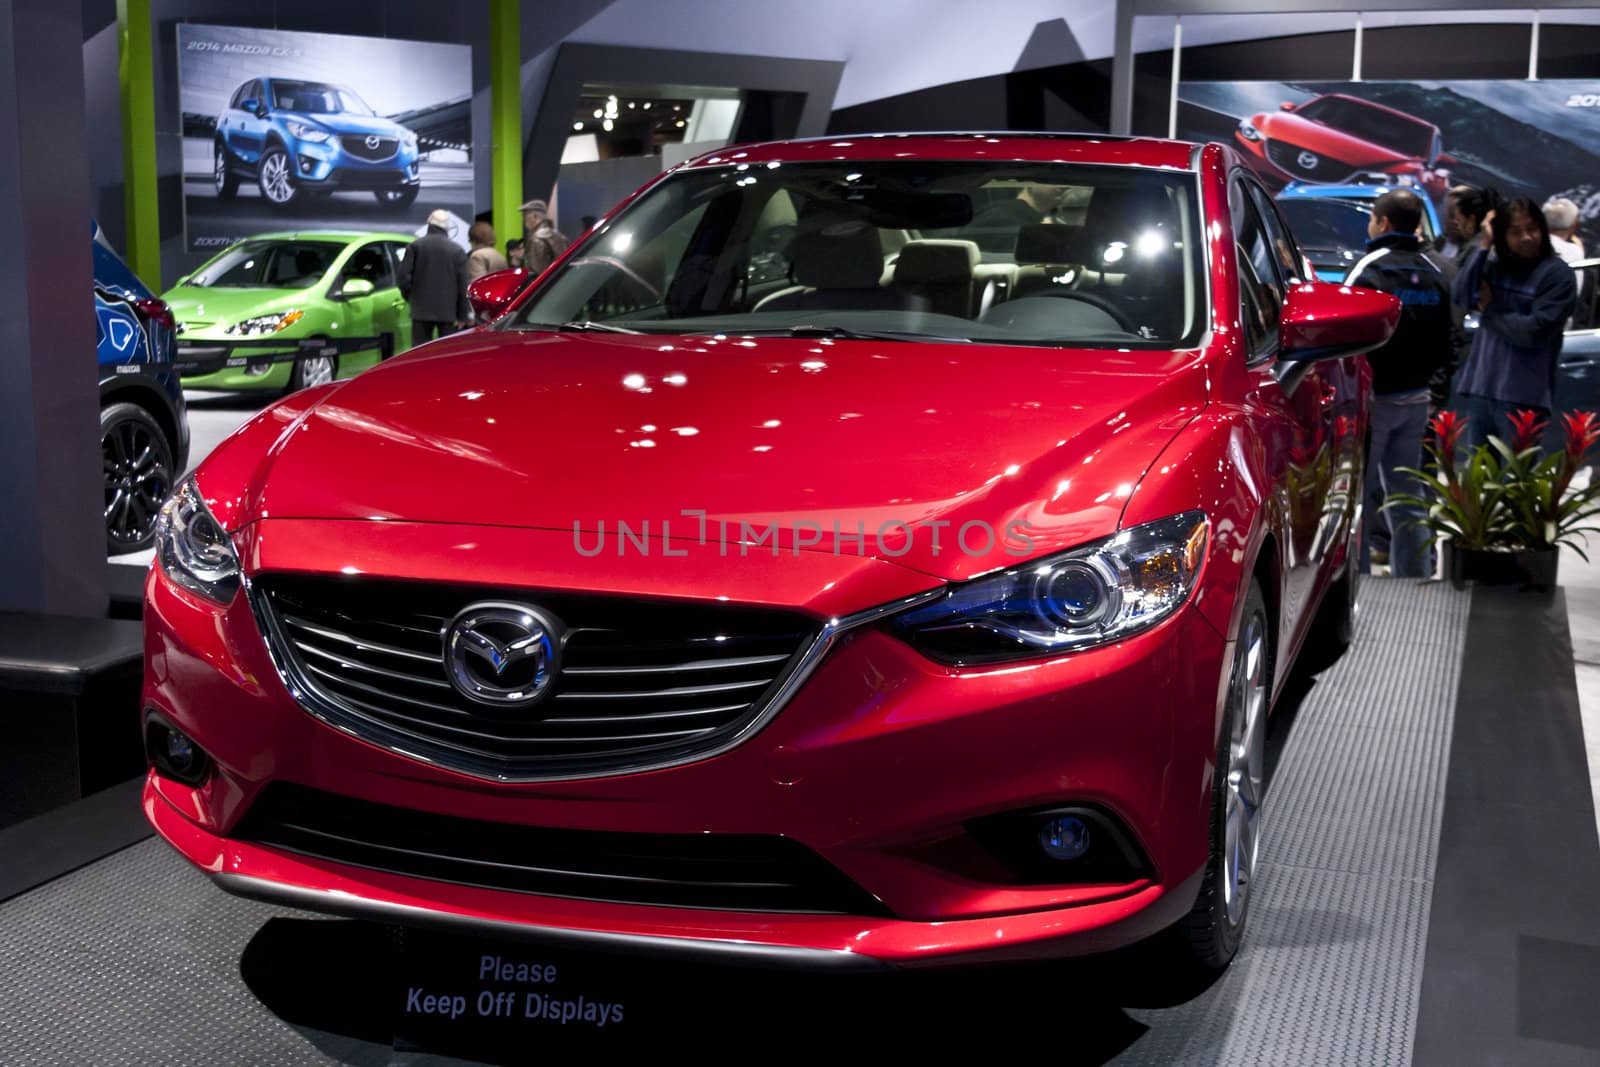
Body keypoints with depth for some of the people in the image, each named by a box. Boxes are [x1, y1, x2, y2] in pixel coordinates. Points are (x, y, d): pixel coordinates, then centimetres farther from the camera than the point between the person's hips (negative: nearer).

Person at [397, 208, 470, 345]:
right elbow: (463, 286, -1)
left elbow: (402, 276, -7)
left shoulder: (416, 246, -1)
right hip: (448, 312, 0)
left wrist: (409, 295, 12)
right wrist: (463, 316, 5)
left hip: (421, 309, 0)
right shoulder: (457, 250, 0)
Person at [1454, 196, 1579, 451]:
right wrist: (1483, 245, -6)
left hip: (1522, 395, -5)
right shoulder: (1494, 265, 11)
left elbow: (1533, 332, -13)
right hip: (1480, 387, 6)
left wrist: (1488, 311, -1)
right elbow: (1462, 296, -5)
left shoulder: (1557, 274, -5)